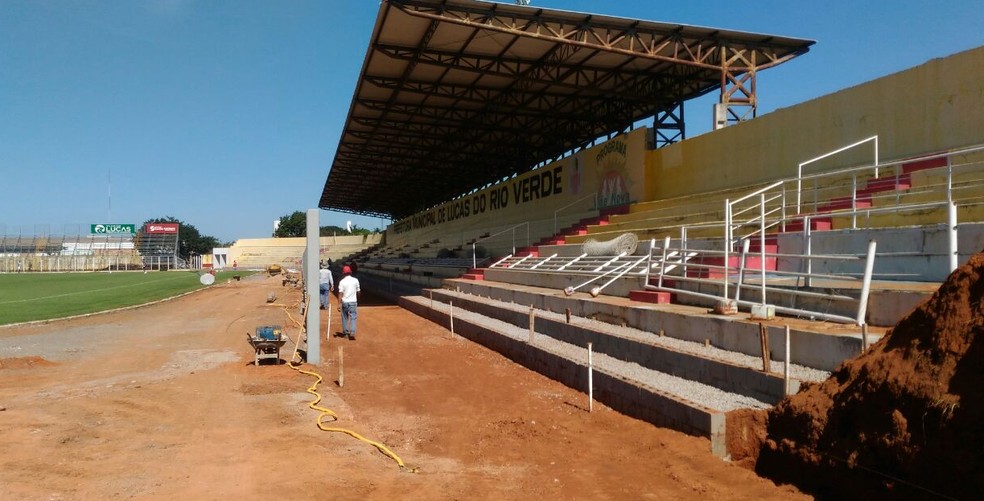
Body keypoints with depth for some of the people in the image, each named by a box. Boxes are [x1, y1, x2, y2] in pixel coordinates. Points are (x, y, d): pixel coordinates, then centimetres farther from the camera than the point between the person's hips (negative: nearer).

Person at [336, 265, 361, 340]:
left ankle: (345, 332, 25)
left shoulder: (342, 281, -5)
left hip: (344, 302, 0)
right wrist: (357, 297, 27)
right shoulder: (355, 280, -1)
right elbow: (358, 292, 5)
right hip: (353, 302, 0)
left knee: (344, 317, 17)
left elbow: (340, 293, -11)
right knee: (353, 317, 2)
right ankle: (352, 333, -12)